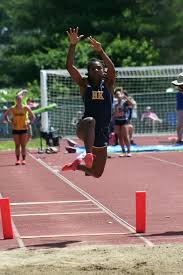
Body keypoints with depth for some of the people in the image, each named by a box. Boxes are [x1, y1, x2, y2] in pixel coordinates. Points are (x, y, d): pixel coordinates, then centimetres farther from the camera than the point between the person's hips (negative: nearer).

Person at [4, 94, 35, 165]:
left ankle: (23, 159, 6)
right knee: (17, 145, 1)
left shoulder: (26, 108, -3)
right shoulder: (12, 108, -2)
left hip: (24, 129, -1)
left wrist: (29, 123, -8)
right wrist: (10, 122, -6)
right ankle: (18, 160, 5)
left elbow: (32, 116, 5)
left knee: (23, 145, 1)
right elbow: (5, 115, 8)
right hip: (15, 129, 1)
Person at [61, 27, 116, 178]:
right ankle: (88, 155, -51)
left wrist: (100, 51, -28)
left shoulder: (108, 84, 5)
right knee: (90, 121, -41)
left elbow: (112, 69, -16)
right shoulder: (84, 84, 4)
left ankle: (78, 164, 38)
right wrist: (73, 45, -19)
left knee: (97, 173, 8)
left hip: (102, 133, 3)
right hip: (84, 129, -3)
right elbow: (69, 66, -8)